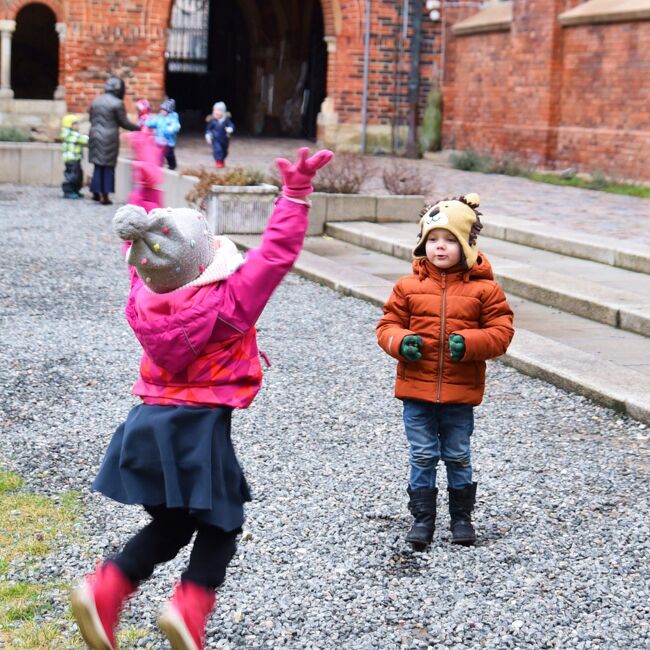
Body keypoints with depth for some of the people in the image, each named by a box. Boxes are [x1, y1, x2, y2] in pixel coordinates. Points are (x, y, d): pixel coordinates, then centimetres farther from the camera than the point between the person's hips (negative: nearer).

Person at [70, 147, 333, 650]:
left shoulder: (143, 296, -3)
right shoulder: (226, 301, -18)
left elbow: (137, 253, 16)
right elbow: (276, 252, -17)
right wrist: (296, 192, -13)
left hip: (152, 421, 6)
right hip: (199, 427, -6)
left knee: (171, 525, 20)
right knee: (221, 523, 12)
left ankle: (104, 591, 5)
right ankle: (190, 609, -4)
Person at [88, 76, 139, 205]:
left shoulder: (96, 101, 10)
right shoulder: (117, 103, -11)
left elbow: (91, 119, 17)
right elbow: (124, 123, -6)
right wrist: (138, 127, 7)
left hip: (95, 136, 6)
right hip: (109, 138, -6)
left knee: (98, 165, 15)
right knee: (108, 166, 1)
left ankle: (96, 193, 20)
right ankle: (104, 196, 1)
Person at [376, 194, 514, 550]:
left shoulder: (484, 289, -2)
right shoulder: (408, 286, 0)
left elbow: (501, 331, -3)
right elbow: (388, 324, 6)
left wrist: (469, 342, -20)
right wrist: (401, 341, -17)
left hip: (461, 391, -1)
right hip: (416, 388, 1)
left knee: (458, 456, 12)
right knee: (422, 456, 7)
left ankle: (461, 516, 28)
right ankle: (422, 518, 19)